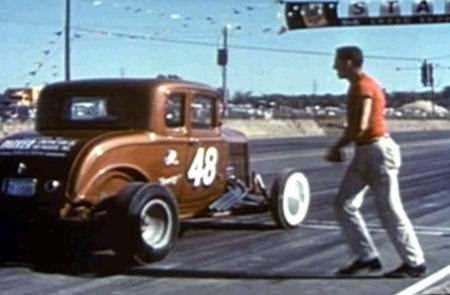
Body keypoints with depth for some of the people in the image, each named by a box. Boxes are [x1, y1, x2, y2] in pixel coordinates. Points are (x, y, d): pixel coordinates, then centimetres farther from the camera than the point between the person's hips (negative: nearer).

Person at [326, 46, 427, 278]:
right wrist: (339, 148, 12)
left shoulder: (363, 86, -16)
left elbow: (359, 126, -25)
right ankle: (367, 257, 9)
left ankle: (415, 263, 8)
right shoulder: (359, 86, 15)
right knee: (343, 205, 5)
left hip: (378, 151, -10)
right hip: (364, 153, 10)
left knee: (389, 210, -3)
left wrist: (336, 148, -13)